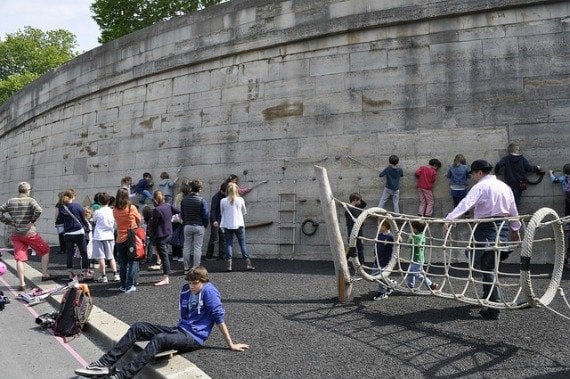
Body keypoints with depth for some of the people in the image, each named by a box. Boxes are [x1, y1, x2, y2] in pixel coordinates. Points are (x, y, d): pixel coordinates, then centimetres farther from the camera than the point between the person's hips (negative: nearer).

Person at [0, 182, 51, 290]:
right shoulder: (30, 200, -8)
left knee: (20, 259, 4)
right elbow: (38, 210, -26)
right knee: (45, 250, 15)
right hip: (30, 233, -4)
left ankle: (22, 284, 3)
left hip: (16, 234, 4)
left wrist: (9, 222, 9)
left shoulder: (11, 201, 7)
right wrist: (32, 221, -13)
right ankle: (45, 274, 13)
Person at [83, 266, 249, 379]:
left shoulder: (209, 291, -14)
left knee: (159, 339, -35)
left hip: (194, 338, -8)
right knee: (137, 328, -5)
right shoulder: (186, 289, 7)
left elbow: (219, 318, -15)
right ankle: (106, 364, -8)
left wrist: (231, 344, -12)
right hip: (180, 330, 8)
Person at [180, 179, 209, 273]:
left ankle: (186, 268, 16)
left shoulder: (184, 200, 0)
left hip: (187, 226, 3)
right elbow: (206, 215, -9)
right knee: (197, 248, 3)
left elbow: (181, 214, 7)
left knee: (186, 247, 11)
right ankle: (196, 268, 5)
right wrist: (205, 225, 6)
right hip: (199, 226, -3)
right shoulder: (201, 200, -12)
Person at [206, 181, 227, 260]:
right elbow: (212, 209, -16)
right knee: (213, 238, -4)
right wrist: (214, 220, -24)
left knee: (223, 238, 5)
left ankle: (222, 255, 8)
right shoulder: (216, 197, -12)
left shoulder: (225, 197, 10)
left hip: (222, 220, 7)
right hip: (216, 220, -7)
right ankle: (209, 255, 6)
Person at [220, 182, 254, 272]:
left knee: (229, 244, 6)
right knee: (243, 243, 6)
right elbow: (245, 212, 9)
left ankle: (228, 264, 2)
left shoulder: (223, 201, -4)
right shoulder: (240, 199, -4)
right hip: (239, 224, 0)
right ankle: (248, 263, 6)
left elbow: (222, 213, 8)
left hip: (227, 225, 0)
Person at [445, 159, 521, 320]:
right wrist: (515, 230, 32)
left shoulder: (480, 187, -9)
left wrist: (449, 219, -35)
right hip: (503, 228, 8)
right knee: (491, 265, 19)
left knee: (487, 269, -2)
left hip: (487, 230, -8)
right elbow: (514, 211, 21)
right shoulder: (505, 186, 15)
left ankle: (493, 309, -2)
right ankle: (489, 297, 31)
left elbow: (465, 204, -25)